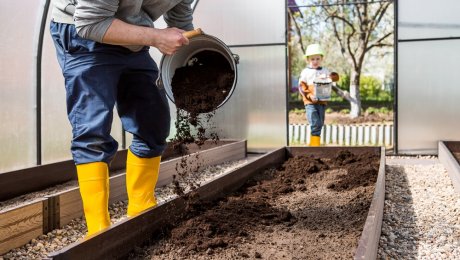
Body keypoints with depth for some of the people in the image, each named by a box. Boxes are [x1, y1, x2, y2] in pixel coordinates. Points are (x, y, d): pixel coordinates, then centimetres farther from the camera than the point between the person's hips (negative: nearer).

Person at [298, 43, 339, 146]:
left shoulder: (324, 70, 13)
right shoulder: (305, 72, 1)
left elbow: (335, 76, 6)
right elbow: (302, 86, -4)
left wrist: (326, 77, -14)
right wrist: (310, 95, -18)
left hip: (322, 102, 5)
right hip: (310, 102, -4)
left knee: (320, 124, 8)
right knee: (315, 124, -16)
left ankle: (312, 144, 20)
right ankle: (316, 143, -10)